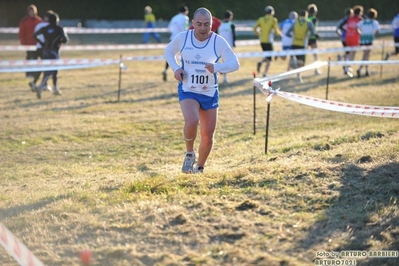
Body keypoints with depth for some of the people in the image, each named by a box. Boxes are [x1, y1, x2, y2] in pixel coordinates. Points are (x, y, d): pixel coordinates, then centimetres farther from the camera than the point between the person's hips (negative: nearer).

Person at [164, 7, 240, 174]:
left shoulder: (218, 42, -11)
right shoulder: (182, 38, -8)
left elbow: (235, 63, -14)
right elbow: (168, 51, 11)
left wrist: (217, 67, -33)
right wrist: (175, 68, -8)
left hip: (210, 93, 2)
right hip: (187, 91, -1)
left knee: (208, 136, 6)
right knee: (192, 121, -30)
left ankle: (199, 167, 32)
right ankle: (189, 154, -2)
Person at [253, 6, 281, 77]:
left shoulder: (261, 19, 6)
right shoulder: (273, 20, -6)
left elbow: (254, 28, 1)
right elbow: (276, 31, -8)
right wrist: (280, 34, 13)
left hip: (262, 41, 5)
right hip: (269, 41, -5)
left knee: (267, 56, 20)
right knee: (269, 59, 3)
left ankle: (260, 62, -9)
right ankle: (265, 73, -6)